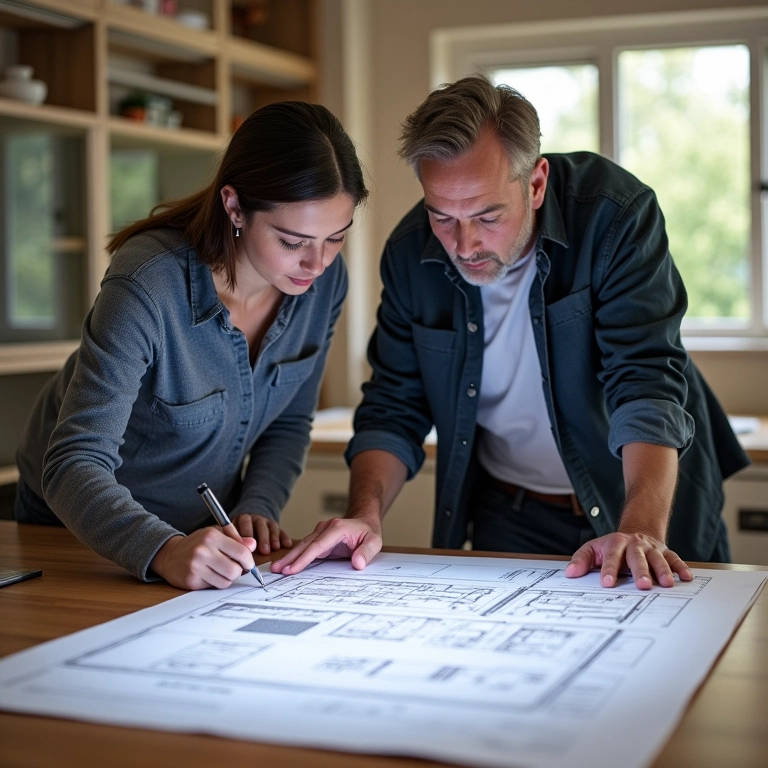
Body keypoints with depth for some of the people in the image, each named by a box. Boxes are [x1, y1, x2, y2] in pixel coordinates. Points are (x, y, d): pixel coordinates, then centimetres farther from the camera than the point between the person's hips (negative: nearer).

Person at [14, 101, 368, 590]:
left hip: (206, 529, 3)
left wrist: (255, 509, -14)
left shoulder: (326, 280, -12)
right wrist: (164, 550, -47)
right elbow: (75, 465, -32)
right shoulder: (148, 286, -29)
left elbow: (289, 422, 2)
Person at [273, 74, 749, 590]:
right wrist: (367, 515, -20)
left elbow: (646, 383, -25)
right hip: (509, 520, 2)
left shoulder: (615, 213, -19)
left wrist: (642, 529, -39)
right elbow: (395, 408, -2)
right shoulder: (412, 254, -8)